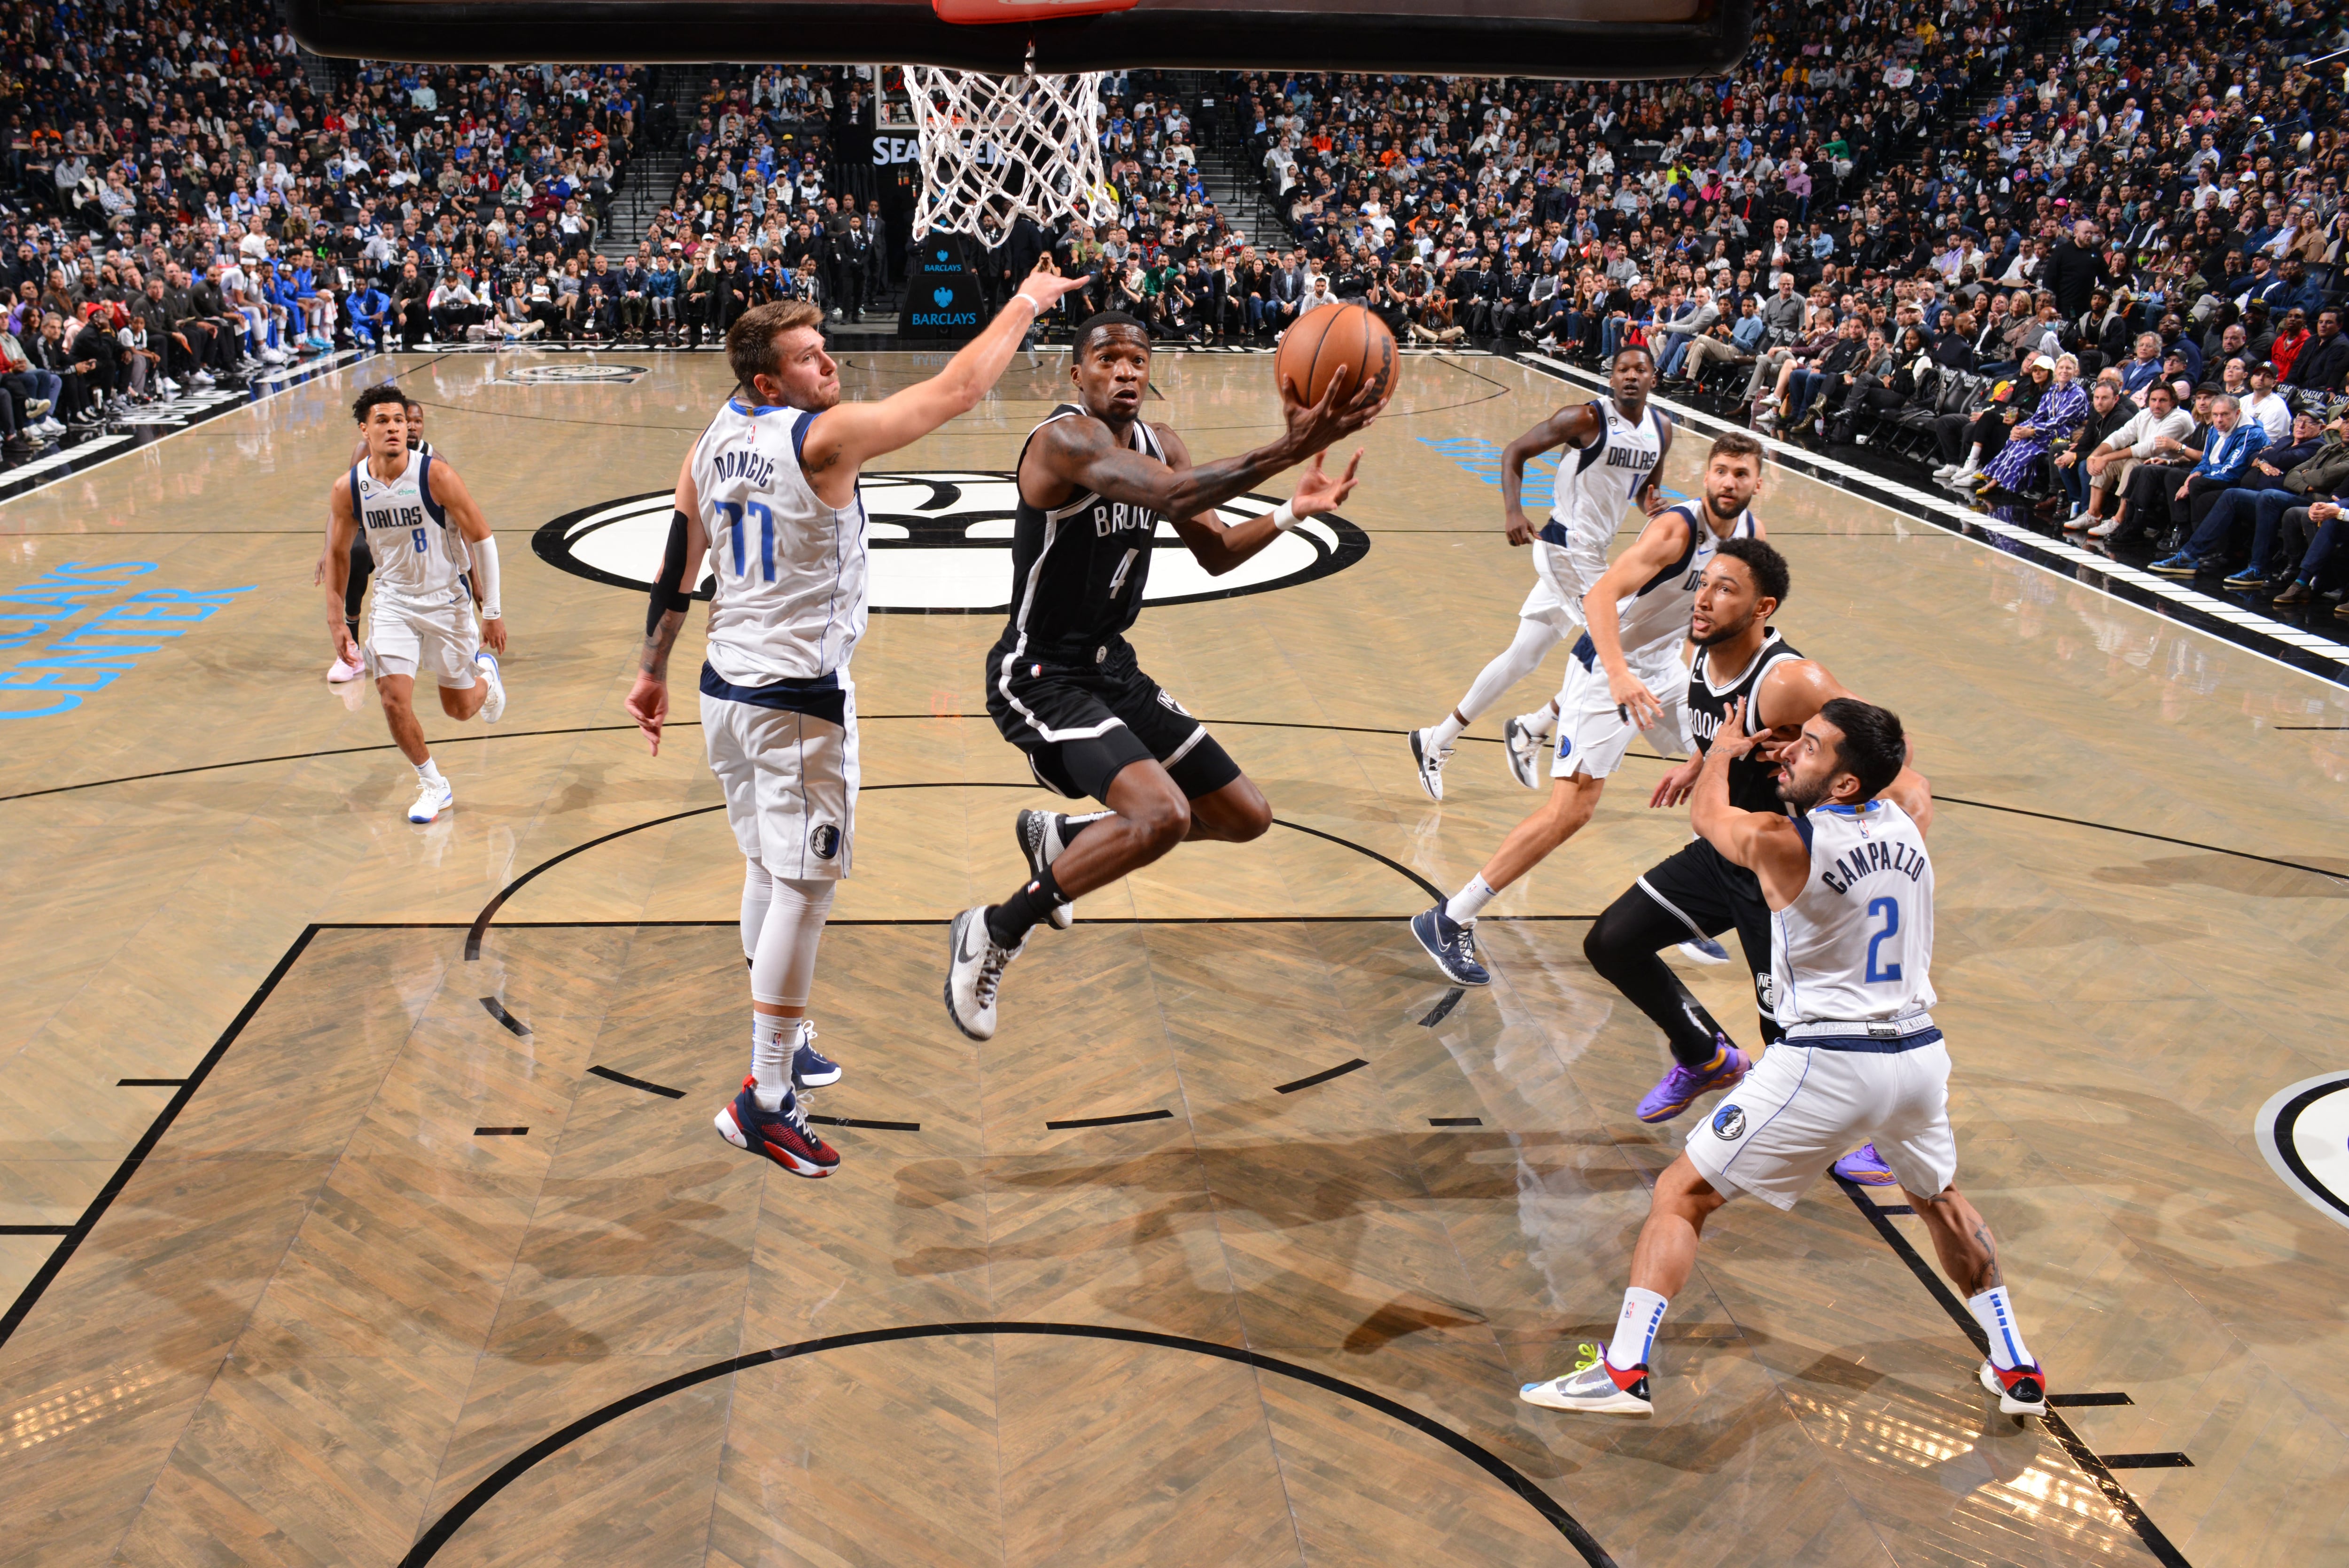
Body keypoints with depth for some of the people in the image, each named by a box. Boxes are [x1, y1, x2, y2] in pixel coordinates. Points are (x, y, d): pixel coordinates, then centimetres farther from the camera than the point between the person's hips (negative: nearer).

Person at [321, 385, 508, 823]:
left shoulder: (436, 476, -19)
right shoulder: (347, 489, -9)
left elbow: (482, 538, -12)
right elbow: (338, 554, 7)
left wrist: (492, 612, -12)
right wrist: (336, 621, 4)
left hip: (447, 600, -2)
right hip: (392, 601, 2)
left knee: (460, 708, 9)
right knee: (393, 699, -13)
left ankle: (486, 672, 46)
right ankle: (433, 786, 8)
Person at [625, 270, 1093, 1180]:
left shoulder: (712, 442, 7)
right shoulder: (826, 437, -16)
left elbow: (677, 565, 12)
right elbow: (957, 390, -14)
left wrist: (654, 671, 21)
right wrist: (1024, 306, -1)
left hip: (728, 686, 9)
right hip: (798, 697, -8)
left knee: (768, 868, 20)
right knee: (804, 887, -3)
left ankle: (784, 1042, 36)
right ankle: (764, 1100, 0)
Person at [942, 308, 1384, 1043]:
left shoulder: (1159, 443, 6)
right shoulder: (1065, 437, -22)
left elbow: (1216, 553, 12)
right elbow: (1171, 495, -39)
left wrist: (1293, 510, -4)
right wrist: (1290, 447, -47)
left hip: (1111, 665, 9)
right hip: (1040, 675, -9)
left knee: (1245, 818, 13)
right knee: (1161, 815, -31)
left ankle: (1059, 836, 32)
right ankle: (993, 934, -12)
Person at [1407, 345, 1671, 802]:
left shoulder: (1661, 430, 8)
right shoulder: (1587, 418, -13)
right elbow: (1515, 451, -9)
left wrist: (1654, 506, -2)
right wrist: (1513, 512, -24)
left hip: (1592, 554, 8)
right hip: (1570, 548, -8)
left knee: (1523, 658, 11)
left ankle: (1437, 741, 19)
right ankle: (1532, 730, 5)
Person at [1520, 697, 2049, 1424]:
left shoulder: (1779, 841, -13)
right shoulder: (1908, 820, 3)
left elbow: (1705, 813, 11)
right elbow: (1903, 770, 29)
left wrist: (1723, 749, 30)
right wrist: (1852, 716, 41)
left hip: (1827, 1063, -6)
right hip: (1921, 1053, 6)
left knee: (1680, 1195, 4)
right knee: (1940, 1199, 34)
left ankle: (1626, 1371, -1)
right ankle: (2016, 1369, 40)